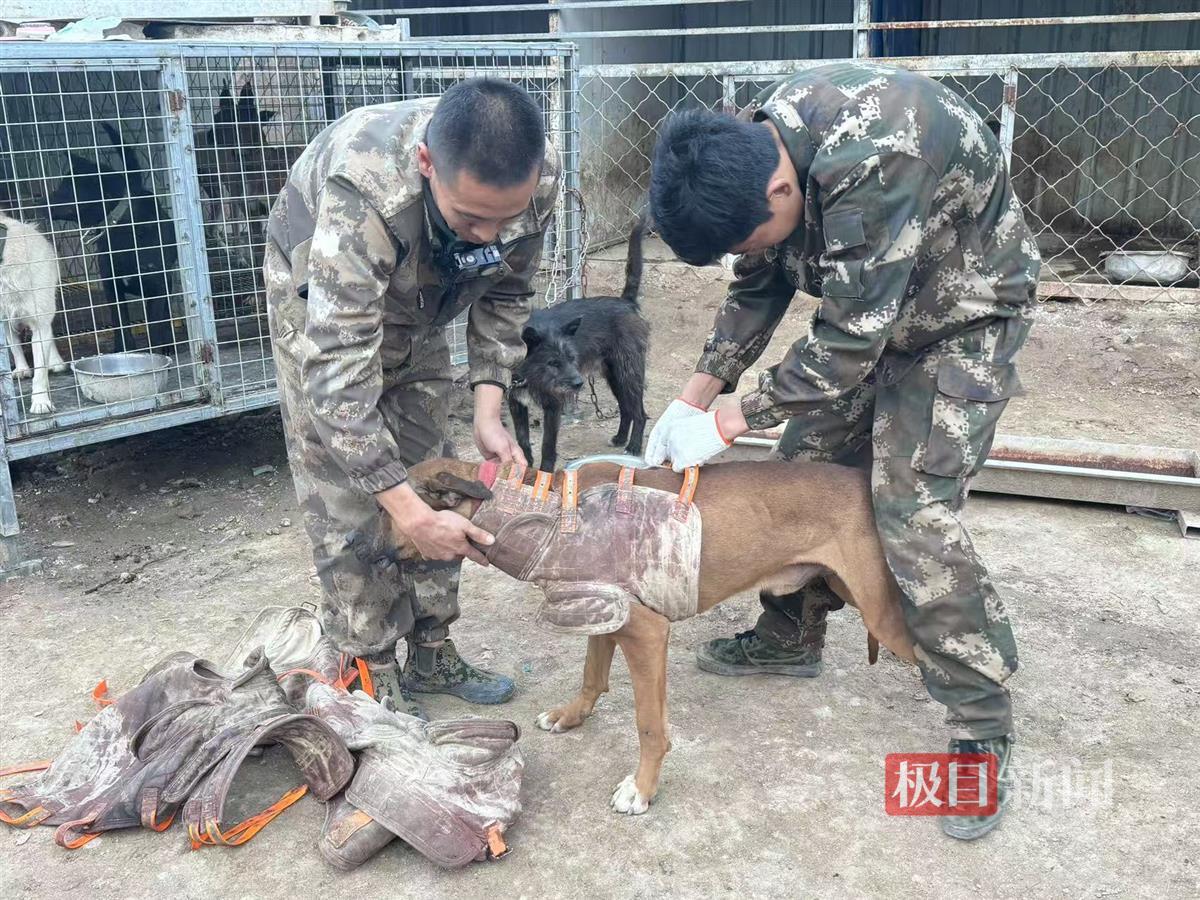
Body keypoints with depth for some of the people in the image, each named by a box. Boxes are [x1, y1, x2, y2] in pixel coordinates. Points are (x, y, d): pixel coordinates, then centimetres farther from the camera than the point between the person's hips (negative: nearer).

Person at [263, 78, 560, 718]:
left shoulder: (537, 175, -28)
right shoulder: (365, 190, -44)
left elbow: (506, 294, -9)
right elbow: (337, 365, -44)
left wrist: (488, 411, -18)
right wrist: (408, 512, -45)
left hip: (416, 309, 5)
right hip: (322, 303, -5)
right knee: (349, 503, -7)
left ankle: (431, 655, 22)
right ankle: (374, 681, 8)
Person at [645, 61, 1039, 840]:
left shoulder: (873, 162, -40)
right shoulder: (753, 154, -13)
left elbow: (847, 344, -34)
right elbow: (758, 291, 1)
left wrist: (725, 424, -23)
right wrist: (692, 400, -3)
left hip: (960, 314, -7)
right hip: (865, 309, 8)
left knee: (915, 510, -16)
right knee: (807, 468, 8)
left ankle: (983, 726, -1)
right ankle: (793, 637, 28)